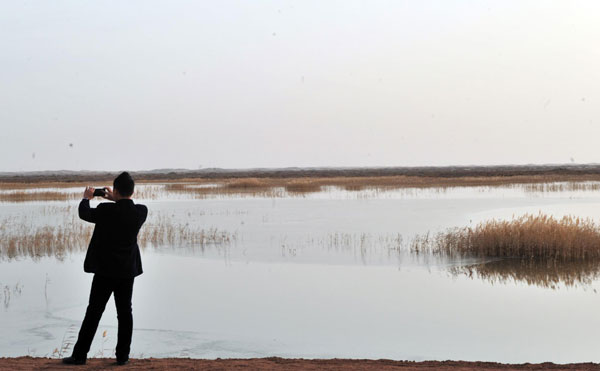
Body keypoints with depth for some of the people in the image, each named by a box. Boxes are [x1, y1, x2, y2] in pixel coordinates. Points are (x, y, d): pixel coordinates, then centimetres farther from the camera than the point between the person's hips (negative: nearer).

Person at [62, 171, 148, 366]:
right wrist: (116, 200, 25)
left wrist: (86, 198, 22)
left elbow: (84, 214, 3)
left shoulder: (106, 210, -16)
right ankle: (122, 355, 8)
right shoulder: (141, 212, -6)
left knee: (94, 312, 3)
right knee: (124, 312, 7)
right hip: (128, 270, 3)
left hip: (105, 270, -3)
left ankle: (80, 354, 7)